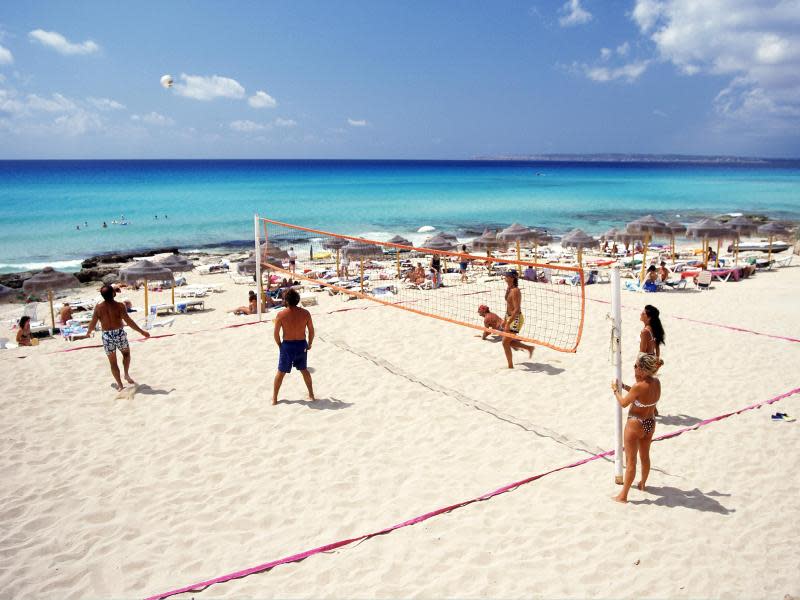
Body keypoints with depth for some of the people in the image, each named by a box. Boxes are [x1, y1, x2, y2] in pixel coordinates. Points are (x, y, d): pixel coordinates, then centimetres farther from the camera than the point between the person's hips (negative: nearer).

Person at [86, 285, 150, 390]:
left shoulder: (98, 307, -3)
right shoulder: (119, 306, -12)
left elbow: (92, 323, 4)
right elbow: (128, 321, -16)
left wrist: (89, 333, 24)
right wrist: (142, 331, -12)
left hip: (107, 336, 2)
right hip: (119, 334, -2)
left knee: (112, 362, 13)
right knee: (126, 353, 27)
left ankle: (119, 384, 16)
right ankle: (126, 374, 14)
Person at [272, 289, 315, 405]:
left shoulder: (281, 314, -13)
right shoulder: (305, 313, -7)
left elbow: (276, 333, -9)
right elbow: (311, 331, -1)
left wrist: (280, 345, 6)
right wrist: (309, 344, 14)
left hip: (287, 345, -2)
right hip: (302, 344, 2)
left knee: (281, 372, 12)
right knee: (304, 370, 22)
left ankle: (274, 398, 19)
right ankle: (311, 395, 28)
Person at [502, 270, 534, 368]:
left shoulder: (515, 291, -23)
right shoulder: (509, 288, 7)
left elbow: (517, 309, -27)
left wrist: (508, 324, -27)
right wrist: (505, 320, 21)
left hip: (516, 319, -10)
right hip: (510, 317, 10)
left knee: (505, 342, -4)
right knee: (509, 341, 18)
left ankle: (510, 366, 9)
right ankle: (529, 348, 33)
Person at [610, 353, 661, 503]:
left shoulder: (638, 386, -28)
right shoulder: (656, 382, -6)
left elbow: (624, 403, -14)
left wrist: (616, 390, 2)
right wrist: (625, 387, 9)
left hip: (635, 425, -7)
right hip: (650, 423, 7)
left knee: (630, 460, 2)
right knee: (645, 456, 26)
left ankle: (623, 495, 9)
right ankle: (642, 484, 46)